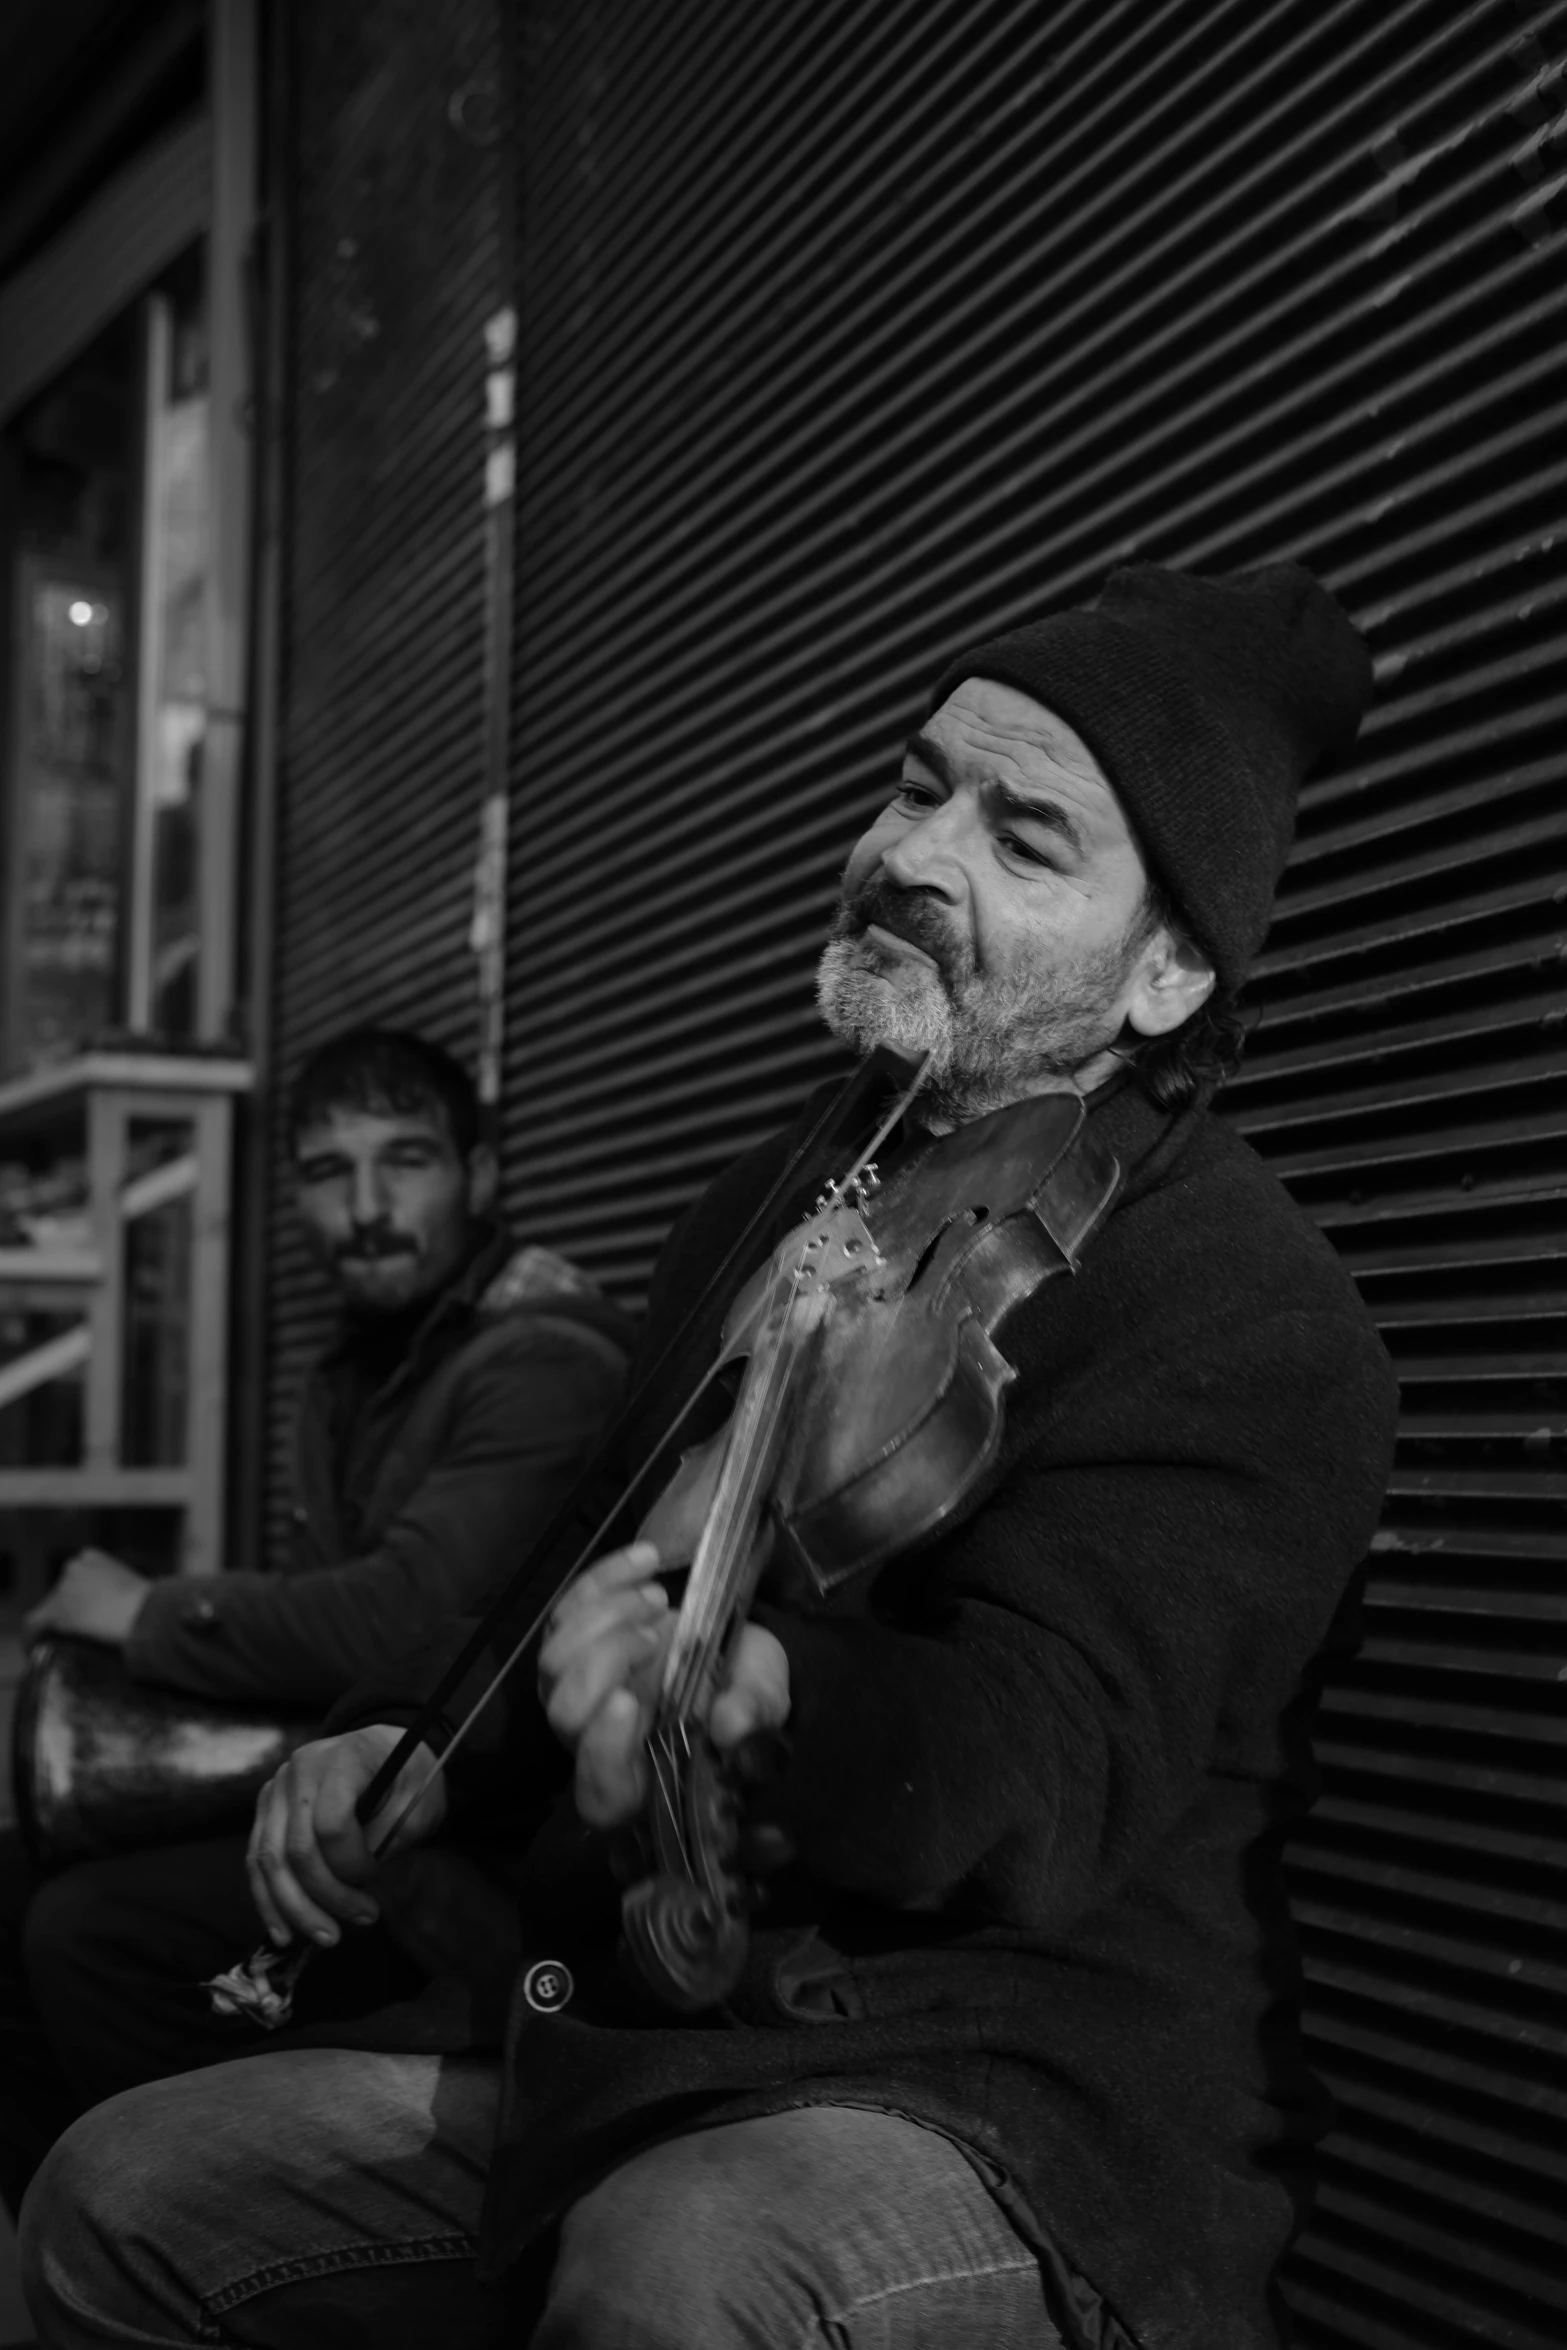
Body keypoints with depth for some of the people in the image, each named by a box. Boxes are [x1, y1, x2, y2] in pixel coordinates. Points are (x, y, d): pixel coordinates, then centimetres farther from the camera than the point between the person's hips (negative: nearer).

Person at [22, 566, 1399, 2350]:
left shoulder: (1248, 1321, -13)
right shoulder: (763, 1211, 13)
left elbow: (1037, 1786, -24)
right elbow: (600, 1561, 23)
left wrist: (762, 1684, -42)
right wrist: (413, 1744, 6)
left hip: (1028, 2110, -7)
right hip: (631, 2064, 8)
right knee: (118, 2200, 6)